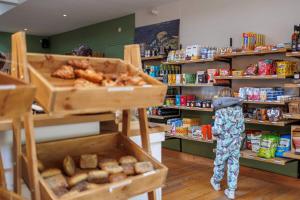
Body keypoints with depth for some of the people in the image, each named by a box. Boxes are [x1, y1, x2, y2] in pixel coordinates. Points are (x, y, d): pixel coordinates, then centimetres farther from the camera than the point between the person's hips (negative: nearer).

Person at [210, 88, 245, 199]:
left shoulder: (220, 110, -17)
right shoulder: (238, 108, -2)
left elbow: (217, 129, -21)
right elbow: (242, 127, 2)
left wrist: (213, 131, 1)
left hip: (224, 142, -3)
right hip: (236, 142, 3)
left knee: (220, 163, 17)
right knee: (234, 165, 10)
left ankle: (216, 183, 40)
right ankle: (231, 191, 17)